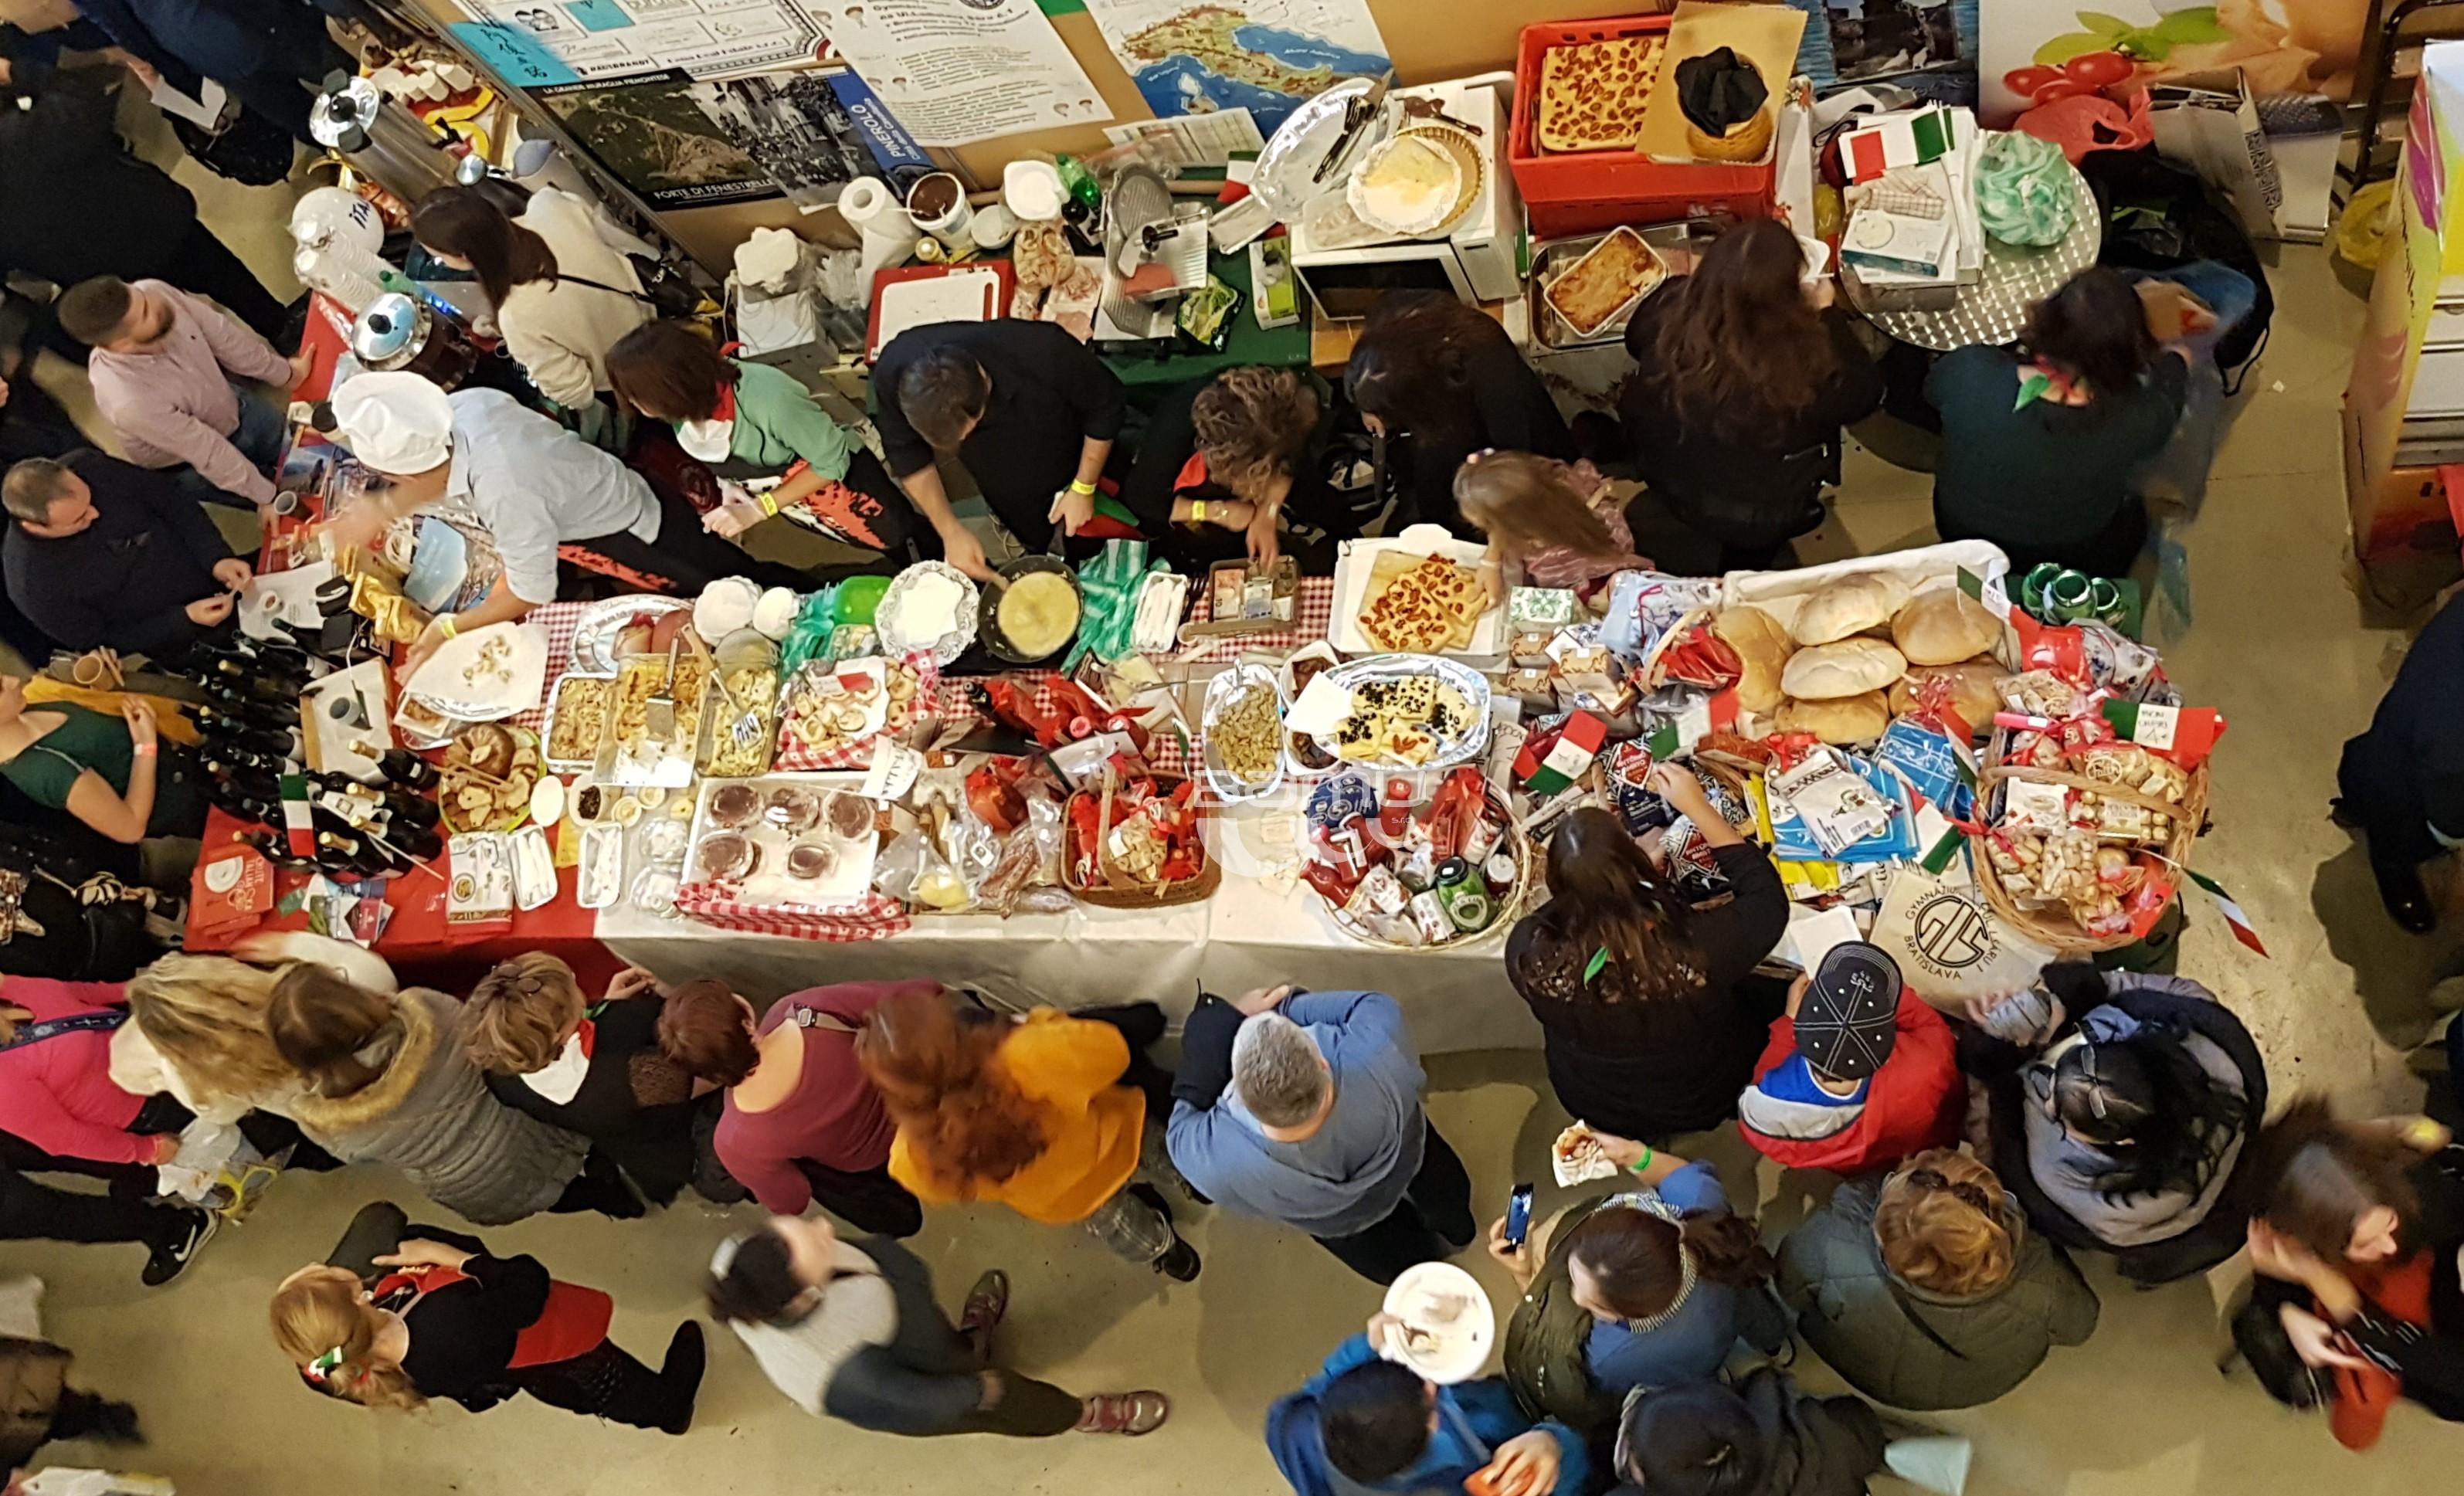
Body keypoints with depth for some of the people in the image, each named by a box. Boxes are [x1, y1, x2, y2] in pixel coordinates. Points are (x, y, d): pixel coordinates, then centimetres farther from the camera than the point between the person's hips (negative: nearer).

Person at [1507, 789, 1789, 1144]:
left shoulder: (1529, 951, -35)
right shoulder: (1699, 947, -41)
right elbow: (1768, 899, -18)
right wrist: (1698, 808, -18)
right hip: (1703, 1101, -2)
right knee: (1774, 994, 25)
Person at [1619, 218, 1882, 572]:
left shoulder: (1671, 319, -26)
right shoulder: (1803, 361, -36)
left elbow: (1635, 336, -1)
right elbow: (1865, 393, -13)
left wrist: (1700, 279, 9)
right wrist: (1827, 316, -5)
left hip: (1666, 483, 4)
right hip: (1756, 520, -4)